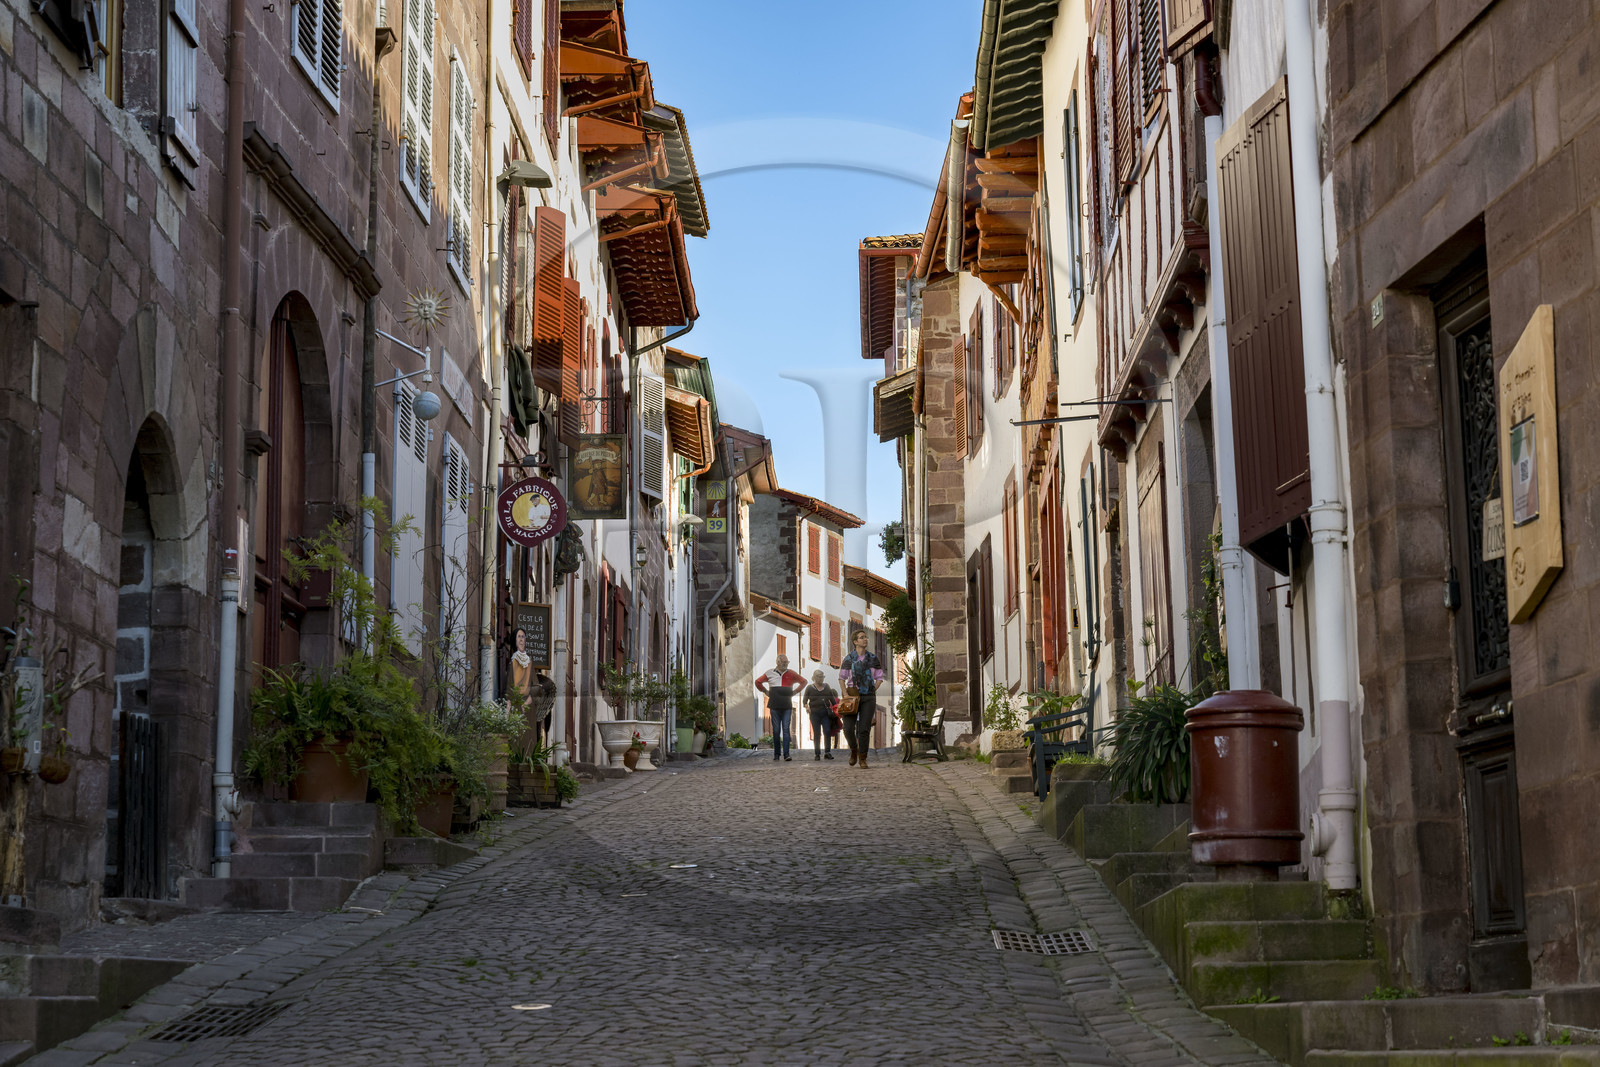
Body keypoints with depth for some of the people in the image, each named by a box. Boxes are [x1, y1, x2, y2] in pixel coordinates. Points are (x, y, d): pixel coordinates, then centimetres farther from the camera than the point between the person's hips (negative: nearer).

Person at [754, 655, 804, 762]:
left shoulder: (791, 674, 8)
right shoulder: (770, 673, 8)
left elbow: (803, 682, 18)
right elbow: (758, 682, 21)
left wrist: (794, 692, 10)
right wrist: (766, 691, 12)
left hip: (787, 707, 0)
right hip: (774, 707, 0)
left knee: (786, 730, -7)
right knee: (776, 731, 2)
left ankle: (786, 754, -10)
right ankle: (776, 753, 9)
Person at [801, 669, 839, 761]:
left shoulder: (826, 687, 16)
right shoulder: (810, 688, 8)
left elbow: (832, 698, 19)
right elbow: (804, 699, 1)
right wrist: (806, 706, -19)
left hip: (825, 713, 2)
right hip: (815, 713, -2)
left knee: (827, 731, -10)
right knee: (816, 734, -2)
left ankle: (827, 752, -7)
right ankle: (817, 754, 2)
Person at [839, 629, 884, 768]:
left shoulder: (873, 658, 4)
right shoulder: (849, 659, 1)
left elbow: (879, 677, 11)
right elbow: (841, 678, 8)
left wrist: (873, 691, -4)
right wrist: (845, 693, -6)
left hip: (868, 698, 0)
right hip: (853, 697, 0)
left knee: (864, 729, -8)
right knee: (848, 728, -12)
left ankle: (862, 759, 2)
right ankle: (854, 750, 17)